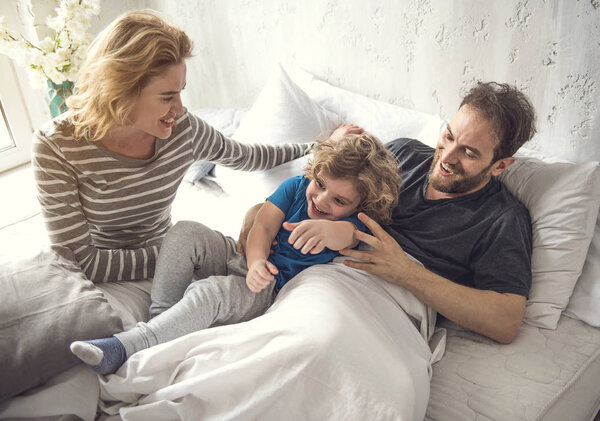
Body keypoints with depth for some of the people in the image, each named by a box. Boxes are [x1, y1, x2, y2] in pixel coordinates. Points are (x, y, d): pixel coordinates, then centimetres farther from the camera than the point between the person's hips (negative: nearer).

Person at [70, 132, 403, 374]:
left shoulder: (355, 222, -9)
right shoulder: (296, 186, 0)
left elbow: (346, 234, -35)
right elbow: (262, 227, -7)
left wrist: (326, 229, -59)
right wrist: (256, 261, -27)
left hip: (272, 288, -5)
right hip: (244, 257, 5)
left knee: (210, 292, -34)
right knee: (185, 233, -18)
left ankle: (124, 348, -33)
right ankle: (159, 317, -15)